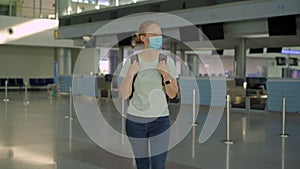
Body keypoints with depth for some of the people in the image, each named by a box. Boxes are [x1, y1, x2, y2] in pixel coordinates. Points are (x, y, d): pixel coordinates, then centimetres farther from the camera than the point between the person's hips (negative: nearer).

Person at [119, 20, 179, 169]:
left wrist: (166, 76, -20)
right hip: (135, 120, 1)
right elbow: (124, 95, -6)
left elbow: (173, 94, -3)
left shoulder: (167, 61, -6)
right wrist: (130, 74, -22)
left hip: (159, 120, -1)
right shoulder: (132, 62, -6)